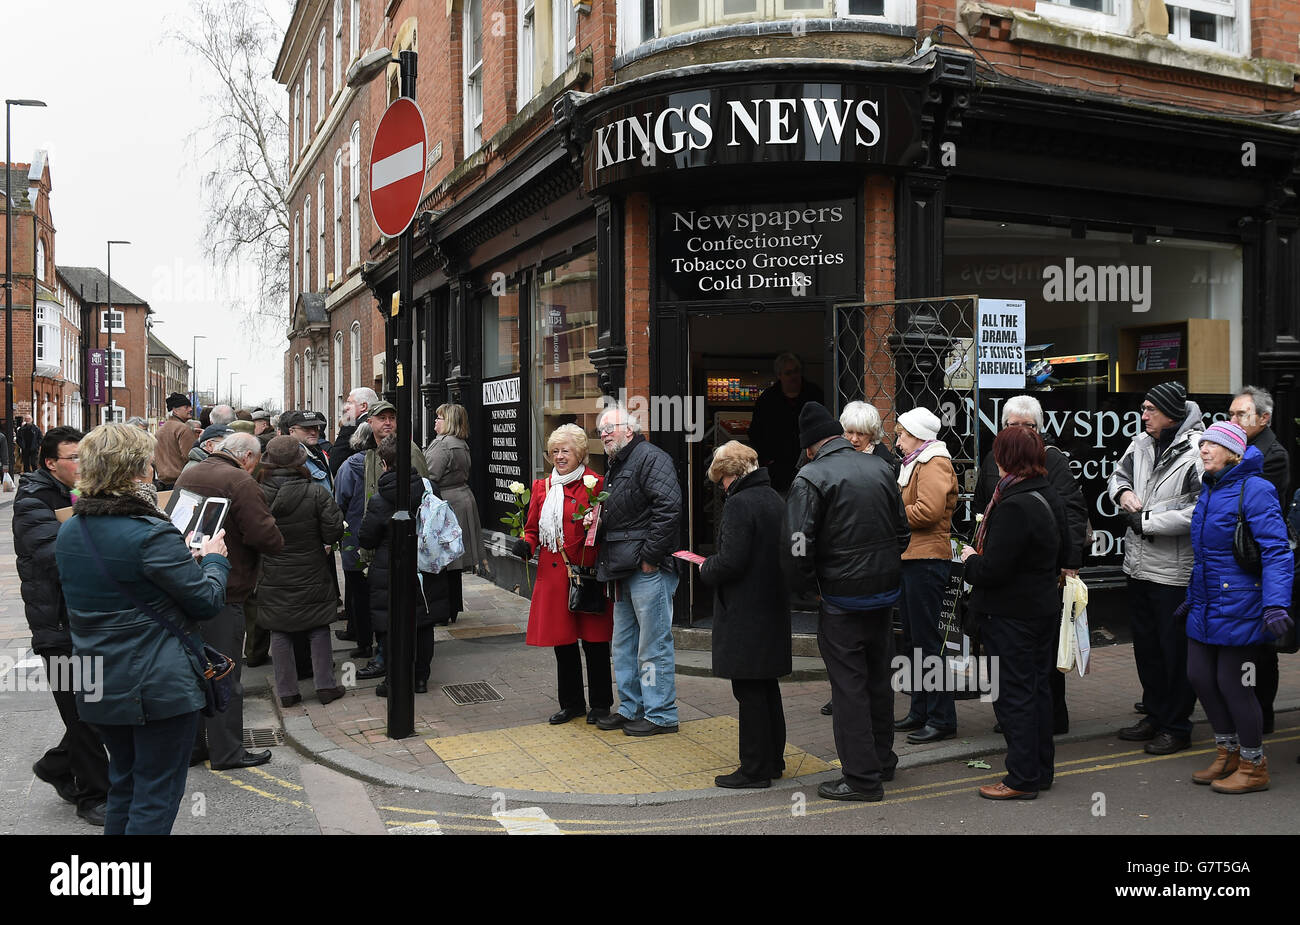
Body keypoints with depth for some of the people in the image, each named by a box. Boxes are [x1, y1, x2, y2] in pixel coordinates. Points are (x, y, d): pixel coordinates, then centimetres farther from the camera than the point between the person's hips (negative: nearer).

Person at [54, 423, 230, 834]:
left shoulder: (69, 532, 3)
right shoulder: (152, 534, -22)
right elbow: (207, 600, -16)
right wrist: (213, 559, 4)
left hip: (99, 687, 8)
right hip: (160, 687, -8)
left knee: (124, 782, 23)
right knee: (156, 797, 5)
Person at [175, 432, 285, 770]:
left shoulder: (187, 476, 12)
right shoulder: (240, 482, -16)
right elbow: (265, 536, -20)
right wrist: (278, 544, -2)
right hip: (222, 591, -8)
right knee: (224, 675, 1)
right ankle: (226, 751, 8)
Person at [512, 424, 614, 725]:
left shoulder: (595, 485, -3)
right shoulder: (542, 487, 12)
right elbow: (534, 528, 17)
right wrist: (526, 544, -3)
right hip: (553, 575, 4)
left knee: (594, 640, 4)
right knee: (562, 642, 11)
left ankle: (600, 704, 18)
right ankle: (571, 703, 25)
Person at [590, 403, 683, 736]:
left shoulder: (650, 458, -11)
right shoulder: (615, 465, 20)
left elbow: (669, 508, -22)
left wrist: (650, 556, -20)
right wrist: (597, 518, 11)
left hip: (649, 570, -10)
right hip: (624, 571, 10)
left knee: (654, 646, -2)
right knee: (623, 645, 16)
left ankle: (661, 714, 8)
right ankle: (631, 708, 28)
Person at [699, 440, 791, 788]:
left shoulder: (739, 503, -18)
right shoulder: (776, 500, 9)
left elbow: (730, 562, -23)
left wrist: (705, 569, -3)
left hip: (745, 613, -9)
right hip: (773, 608, 9)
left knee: (749, 692, -1)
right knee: (767, 686, 18)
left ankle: (755, 769, 7)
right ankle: (773, 759, 28)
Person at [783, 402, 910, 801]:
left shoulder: (810, 477, -14)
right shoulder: (880, 467, 5)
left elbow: (796, 547, -20)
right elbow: (903, 531, 12)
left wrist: (810, 586, -5)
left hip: (842, 599, -6)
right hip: (885, 590, 6)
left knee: (848, 686, 3)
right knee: (879, 678, 19)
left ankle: (862, 778, 8)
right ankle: (883, 760, 33)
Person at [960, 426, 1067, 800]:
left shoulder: (1014, 506, -24)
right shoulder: (1050, 497, 6)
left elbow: (991, 570, -25)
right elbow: (1062, 549, 18)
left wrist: (970, 559, -5)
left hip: (1012, 615, -9)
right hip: (1045, 607, 9)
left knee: (1014, 693, 1)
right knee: (1037, 688, 17)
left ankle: (1023, 778, 9)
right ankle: (1042, 768, 28)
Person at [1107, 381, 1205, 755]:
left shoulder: (1197, 452, -18)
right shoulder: (1141, 443, 6)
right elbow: (1118, 475, 22)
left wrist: (1148, 521, -19)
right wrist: (1122, 492, -1)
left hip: (1173, 571, -8)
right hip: (1139, 566, 8)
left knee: (1175, 650, 5)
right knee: (1146, 645, 18)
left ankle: (1177, 727, 19)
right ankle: (1155, 715, 33)